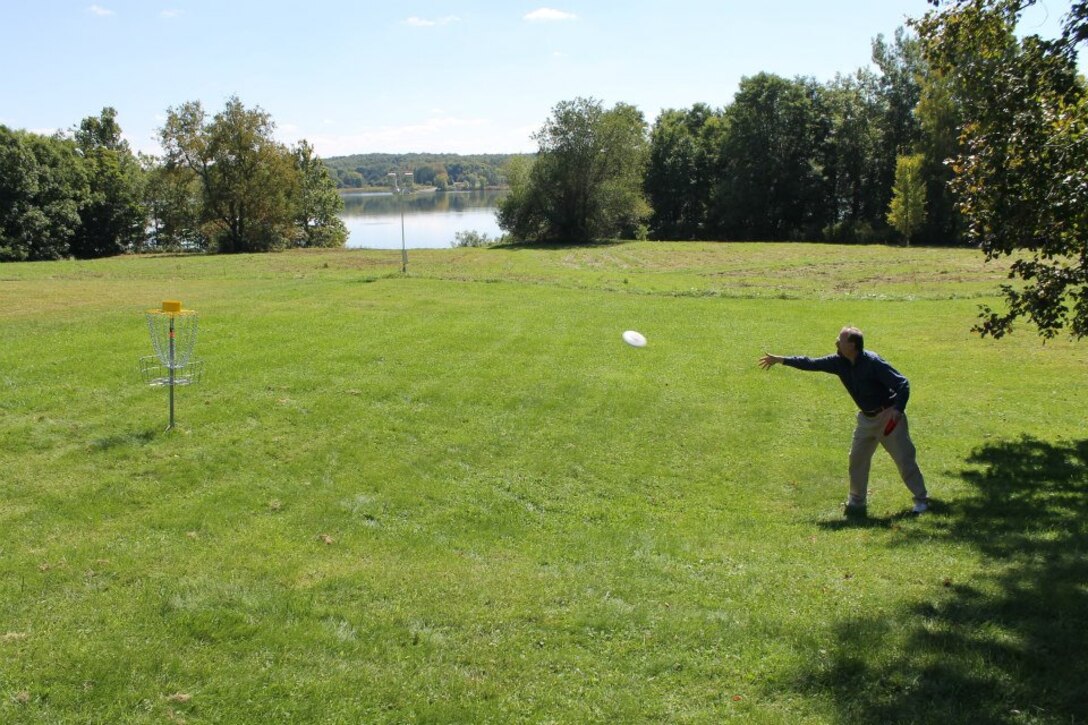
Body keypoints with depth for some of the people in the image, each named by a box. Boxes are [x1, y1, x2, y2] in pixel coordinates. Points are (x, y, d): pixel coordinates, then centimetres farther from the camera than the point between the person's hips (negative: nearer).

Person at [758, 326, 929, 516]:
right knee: (857, 459, 11)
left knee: (904, 459, -3)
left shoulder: (873, 362, -25)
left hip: (889, 416, -7)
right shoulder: (840, 362, -5)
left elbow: (902, 383, -24)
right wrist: (781, 360, 3)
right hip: (867, 418, 7)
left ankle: (921, 499, 8)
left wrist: (898, 410, -35)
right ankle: (857, 501, 24)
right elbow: (812, 363, 3)